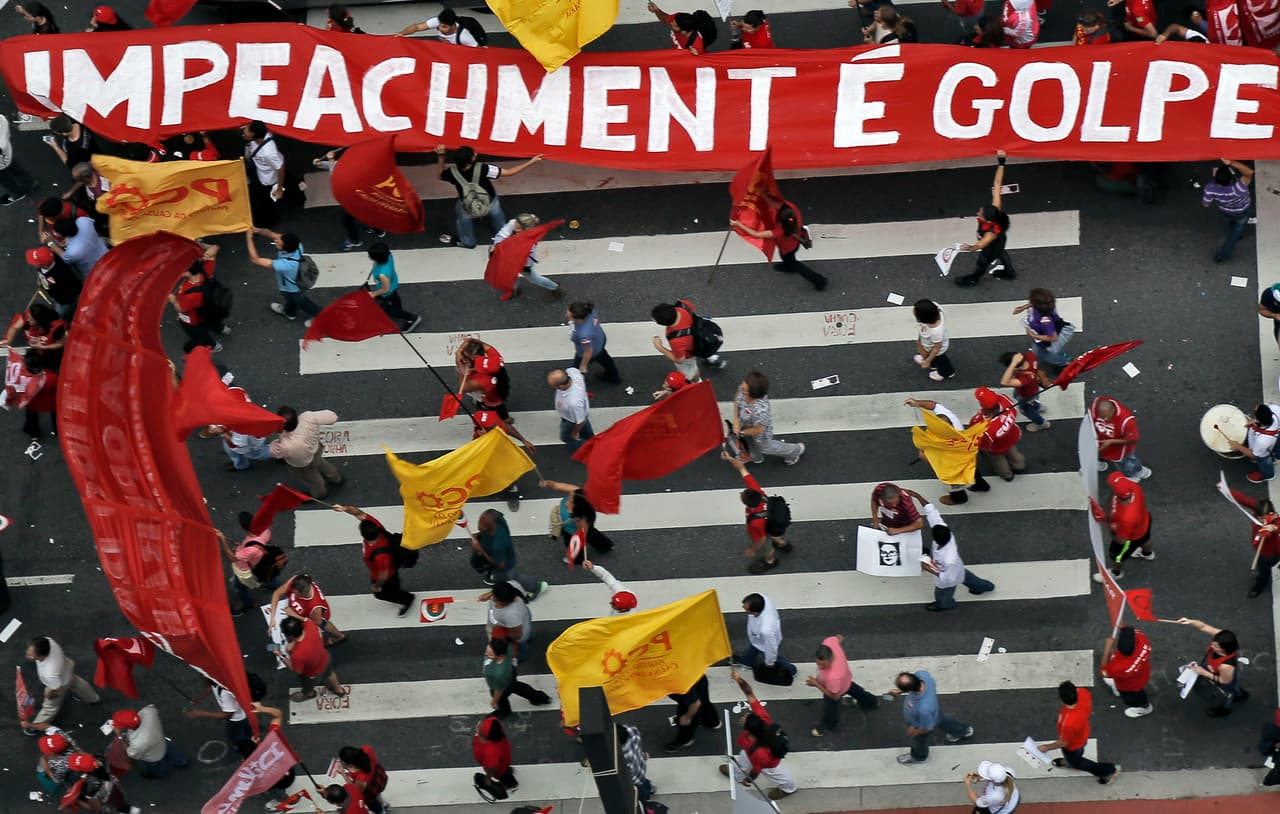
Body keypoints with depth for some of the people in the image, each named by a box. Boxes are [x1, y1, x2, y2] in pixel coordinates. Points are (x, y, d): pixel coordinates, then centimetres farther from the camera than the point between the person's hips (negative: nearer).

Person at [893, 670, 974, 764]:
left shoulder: (924, 709, -51)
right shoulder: (921, 674, -37)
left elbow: (926, 728, -28)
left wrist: (913, 732, -10)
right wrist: (900, 692, -9)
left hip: (922, 725, -5)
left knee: (919, 741, 31)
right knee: (942, 721, 38)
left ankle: (918, 757, 65)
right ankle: (963, 730, 67)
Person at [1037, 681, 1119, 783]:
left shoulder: (1068, 722, -50)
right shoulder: (1083, 693, -37)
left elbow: (1063, 743, -30)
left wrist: (1046, 747, -11)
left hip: (1073, 746, -6)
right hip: (1083, 734, 6)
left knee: (1076, 762, 29)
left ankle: (1109, 770, 39)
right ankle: (1069, 761, 70)